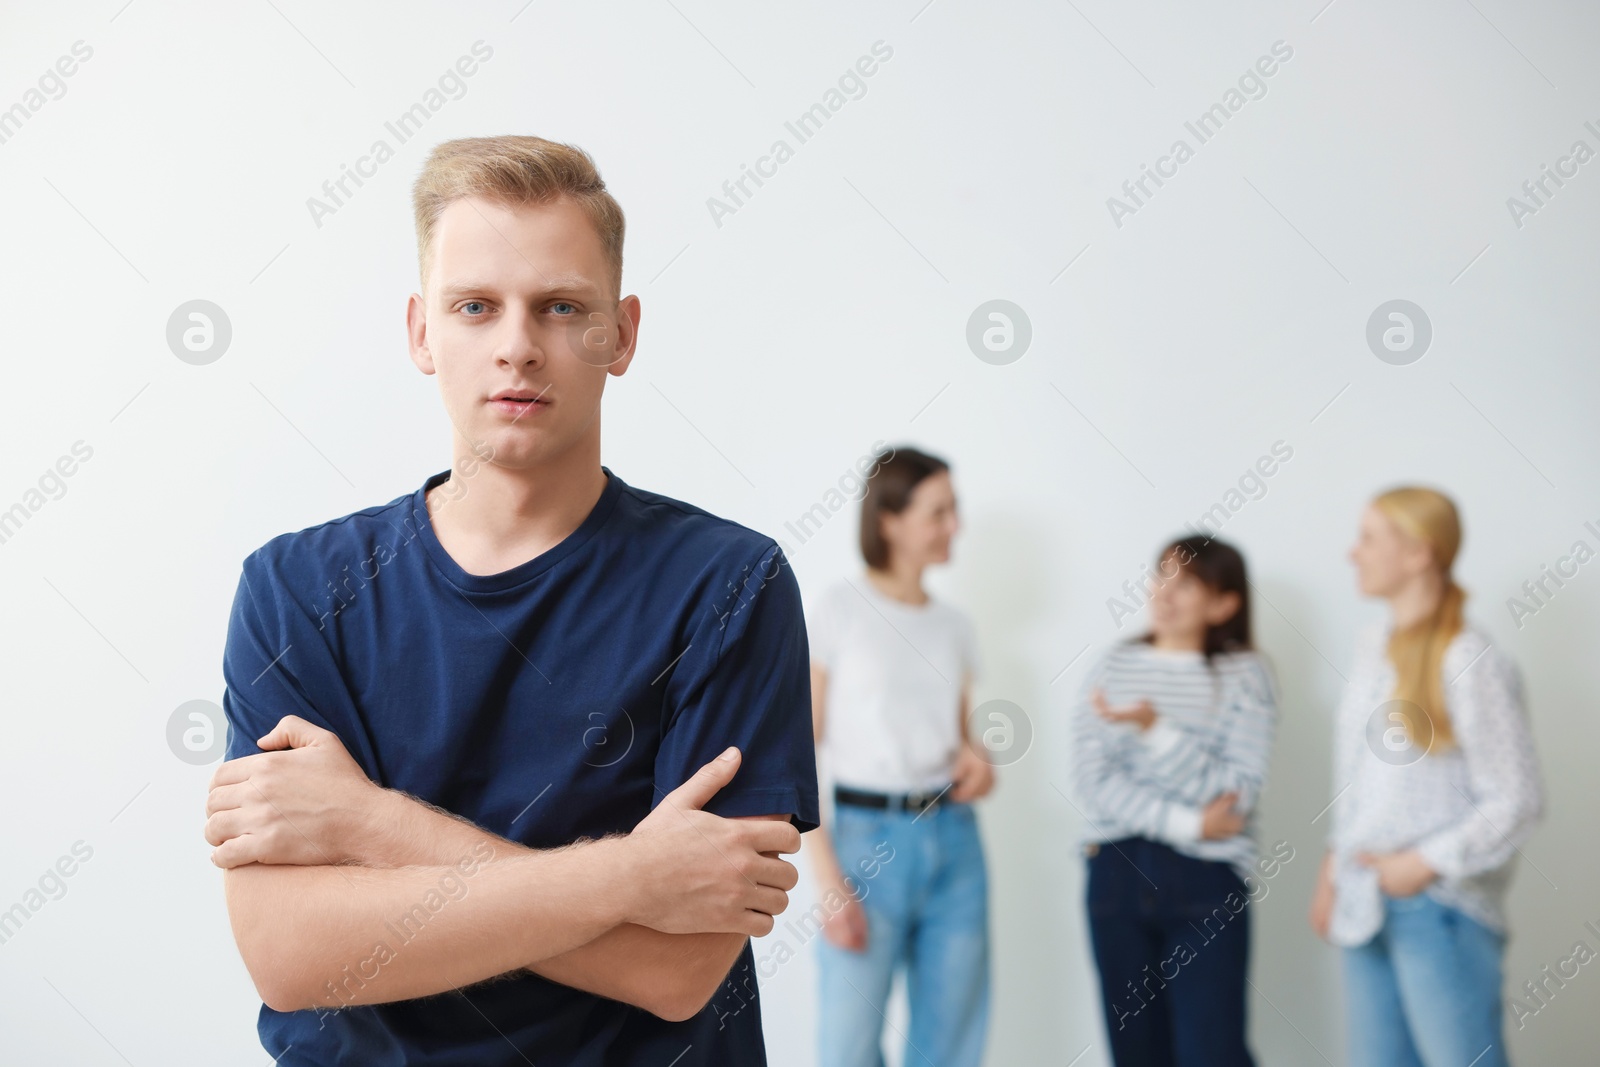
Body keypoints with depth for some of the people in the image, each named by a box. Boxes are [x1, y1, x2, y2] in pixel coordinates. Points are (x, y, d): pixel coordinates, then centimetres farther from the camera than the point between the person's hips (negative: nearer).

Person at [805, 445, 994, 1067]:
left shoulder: (955, 625, 11)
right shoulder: (839, 608, -5)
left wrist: (976, 763, -2)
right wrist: (828, 880, -15)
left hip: (955, 842, 5)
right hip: (866, 837, -5)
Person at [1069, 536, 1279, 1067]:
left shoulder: (1246, 673, -1)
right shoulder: (1112, 667, 5)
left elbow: (1238, 792, -11)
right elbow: (1093, 779, -5)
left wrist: (1156, 729, -21)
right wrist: (1186, 823, -14)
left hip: (1208, 881, -2)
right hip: (1117, 874, 3)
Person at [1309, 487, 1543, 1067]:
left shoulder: (1468, 661, -14)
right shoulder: (1373, 644, 9)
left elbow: (1518, 799, -13)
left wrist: (1428, 863, -14)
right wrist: (1333, 868, 15)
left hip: (1440, 909, -7)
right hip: (1366, 904, 7)